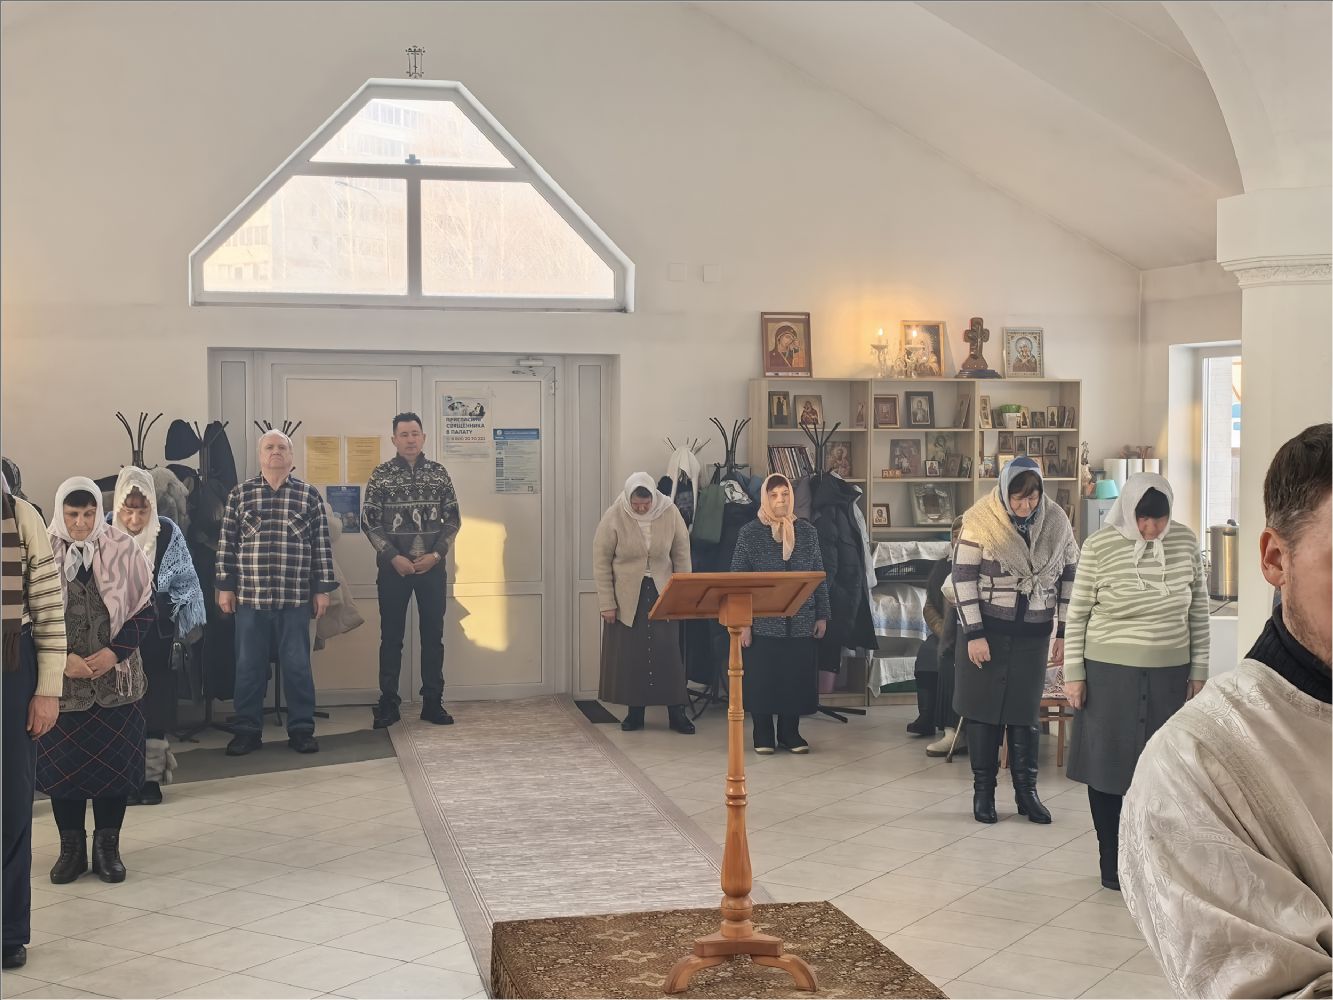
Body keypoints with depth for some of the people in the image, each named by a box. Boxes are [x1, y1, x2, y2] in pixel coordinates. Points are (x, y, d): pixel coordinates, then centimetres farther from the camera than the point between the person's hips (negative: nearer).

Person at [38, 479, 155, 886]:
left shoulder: (122, 550, -1)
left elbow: (144, 610, 2)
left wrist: (115, 652, -12)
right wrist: (61, 658, -12)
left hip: (116, 679, 0)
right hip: (61, 681, 0)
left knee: (115, 760, 3)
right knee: (62, 761, 5)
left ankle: (108, 847, 15)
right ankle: (71, 847, 18)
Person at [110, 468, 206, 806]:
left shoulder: (168, 533, -6)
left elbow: (185, 582, 3)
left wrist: (189, 624, 3)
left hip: (157, 634, 0)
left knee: (156, 701, 1)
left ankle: (151, 776, 8)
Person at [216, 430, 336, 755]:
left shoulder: (309, 495, 4)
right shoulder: (239, 493, 6)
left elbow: (322, 545, 4)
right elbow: (227, 543, 6)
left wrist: (322, 588, 0)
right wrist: (225, 586, 2)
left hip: (295, 596, -1)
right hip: (249, 595, 1)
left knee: (297, 665, 4)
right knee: (249, 666, 6)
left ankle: (301, 729, 13)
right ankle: (247, 730, 15)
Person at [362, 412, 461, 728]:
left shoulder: (439, 473, 4)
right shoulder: (381, 475, -1)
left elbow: (453, 519, 4)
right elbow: (370, 522, -3)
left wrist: (436, 554, -8)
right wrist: (394, 557, -11)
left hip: (432, 567, 2)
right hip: (393, 568, -1)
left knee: (433, 636, 6)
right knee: (391, 637, 4)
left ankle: (432, 703, 14)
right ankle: (388, 704, 11)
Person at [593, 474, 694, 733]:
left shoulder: (670, 513, -9)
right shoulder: (613, 517, -13)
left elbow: (682, 556, 1)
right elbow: (601, 563, -7)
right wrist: (607, 604, -8)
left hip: (662, 594, 1)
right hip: (627, 596, -1)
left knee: (669, 653, 0)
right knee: (630, 655, 3)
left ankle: (676, 712, 8)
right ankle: (635, 712, 14)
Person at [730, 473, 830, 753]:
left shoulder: (807, 531, 6)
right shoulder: (750, 533, -1)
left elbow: (819, 576, 10)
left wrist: (822, 615, 5)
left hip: (800, 622, 2)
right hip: (763, 621, -2)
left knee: (796, 677, 5)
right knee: (761, 678, 2)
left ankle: (790, 733, 18)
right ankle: (763, 735, 14)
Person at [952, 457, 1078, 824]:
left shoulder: (1056, 522, -3)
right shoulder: (982, 521, -12)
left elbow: (1069, 577, 5)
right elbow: (963, 578, -10)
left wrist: (1064, 633, 3)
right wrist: (974, 635, -12)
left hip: (1033, 633, 2)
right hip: (988, 629, -2)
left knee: (1024, 712, 7)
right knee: (985, 710, 4)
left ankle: (1027, 792, 17)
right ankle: (983, 791, 15)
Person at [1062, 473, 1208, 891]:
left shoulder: (1185, 542, -1)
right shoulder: (1099, 546, -9)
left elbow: (1198, 612, 8)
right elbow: (1077, 615, -2)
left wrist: (1199, 670, 7)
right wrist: (1073, 674, -3)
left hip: (1169, 675, 2)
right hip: (1109, 673, -2)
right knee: (1107, 763, 4)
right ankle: (1111, 859, 18)